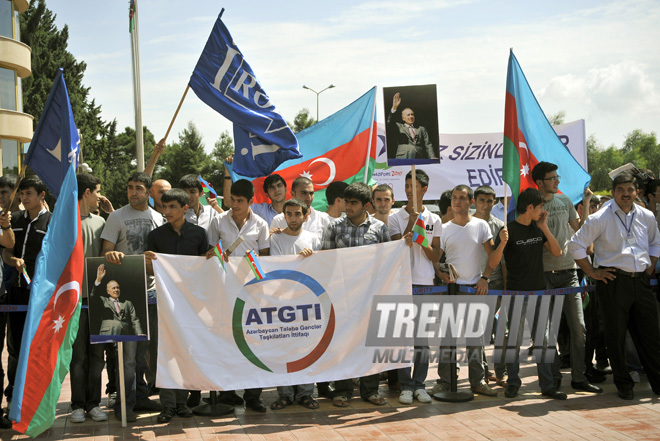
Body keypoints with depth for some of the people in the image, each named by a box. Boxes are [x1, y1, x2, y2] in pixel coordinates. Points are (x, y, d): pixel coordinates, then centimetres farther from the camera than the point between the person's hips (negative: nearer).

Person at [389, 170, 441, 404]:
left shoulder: (434, 220, 9)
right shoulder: (396, 218, 4)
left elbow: (436, 256, 6)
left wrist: (422, 239, -10)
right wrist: (411, 223, -12)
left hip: (425, 282, 2)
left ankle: (419, 384, 11)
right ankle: (405, 385, 5)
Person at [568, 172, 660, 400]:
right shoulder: (600, 218, -6)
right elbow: (575, 245, -5)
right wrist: (593, 272, -6)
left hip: (641, 281, 4)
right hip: (613, 281, -4)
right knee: (616, 336, 2)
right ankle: (623, 384, 16)